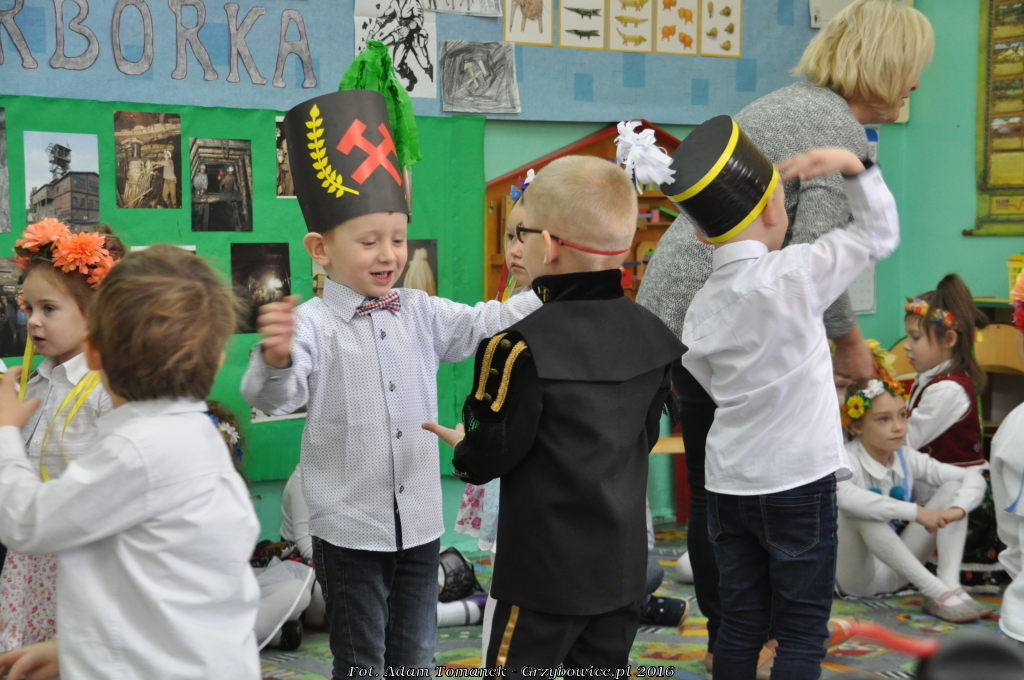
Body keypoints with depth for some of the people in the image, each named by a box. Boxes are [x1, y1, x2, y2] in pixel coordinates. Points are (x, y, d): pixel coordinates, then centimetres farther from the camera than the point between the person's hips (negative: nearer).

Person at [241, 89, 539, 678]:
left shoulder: (421, 313, 3)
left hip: (421, 524, 5)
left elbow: (481, 327, 4)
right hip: (349, 531, -5)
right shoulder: (314, 324, -15)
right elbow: (274, 398, -25)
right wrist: (276, 358, -47)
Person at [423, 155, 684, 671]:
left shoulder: (521, 348, -21)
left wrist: (461, 446, 9)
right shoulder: (650, 335, -2)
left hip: (545, 572, -6)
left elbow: (490, 457, -14)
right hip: (622, 567, 6)